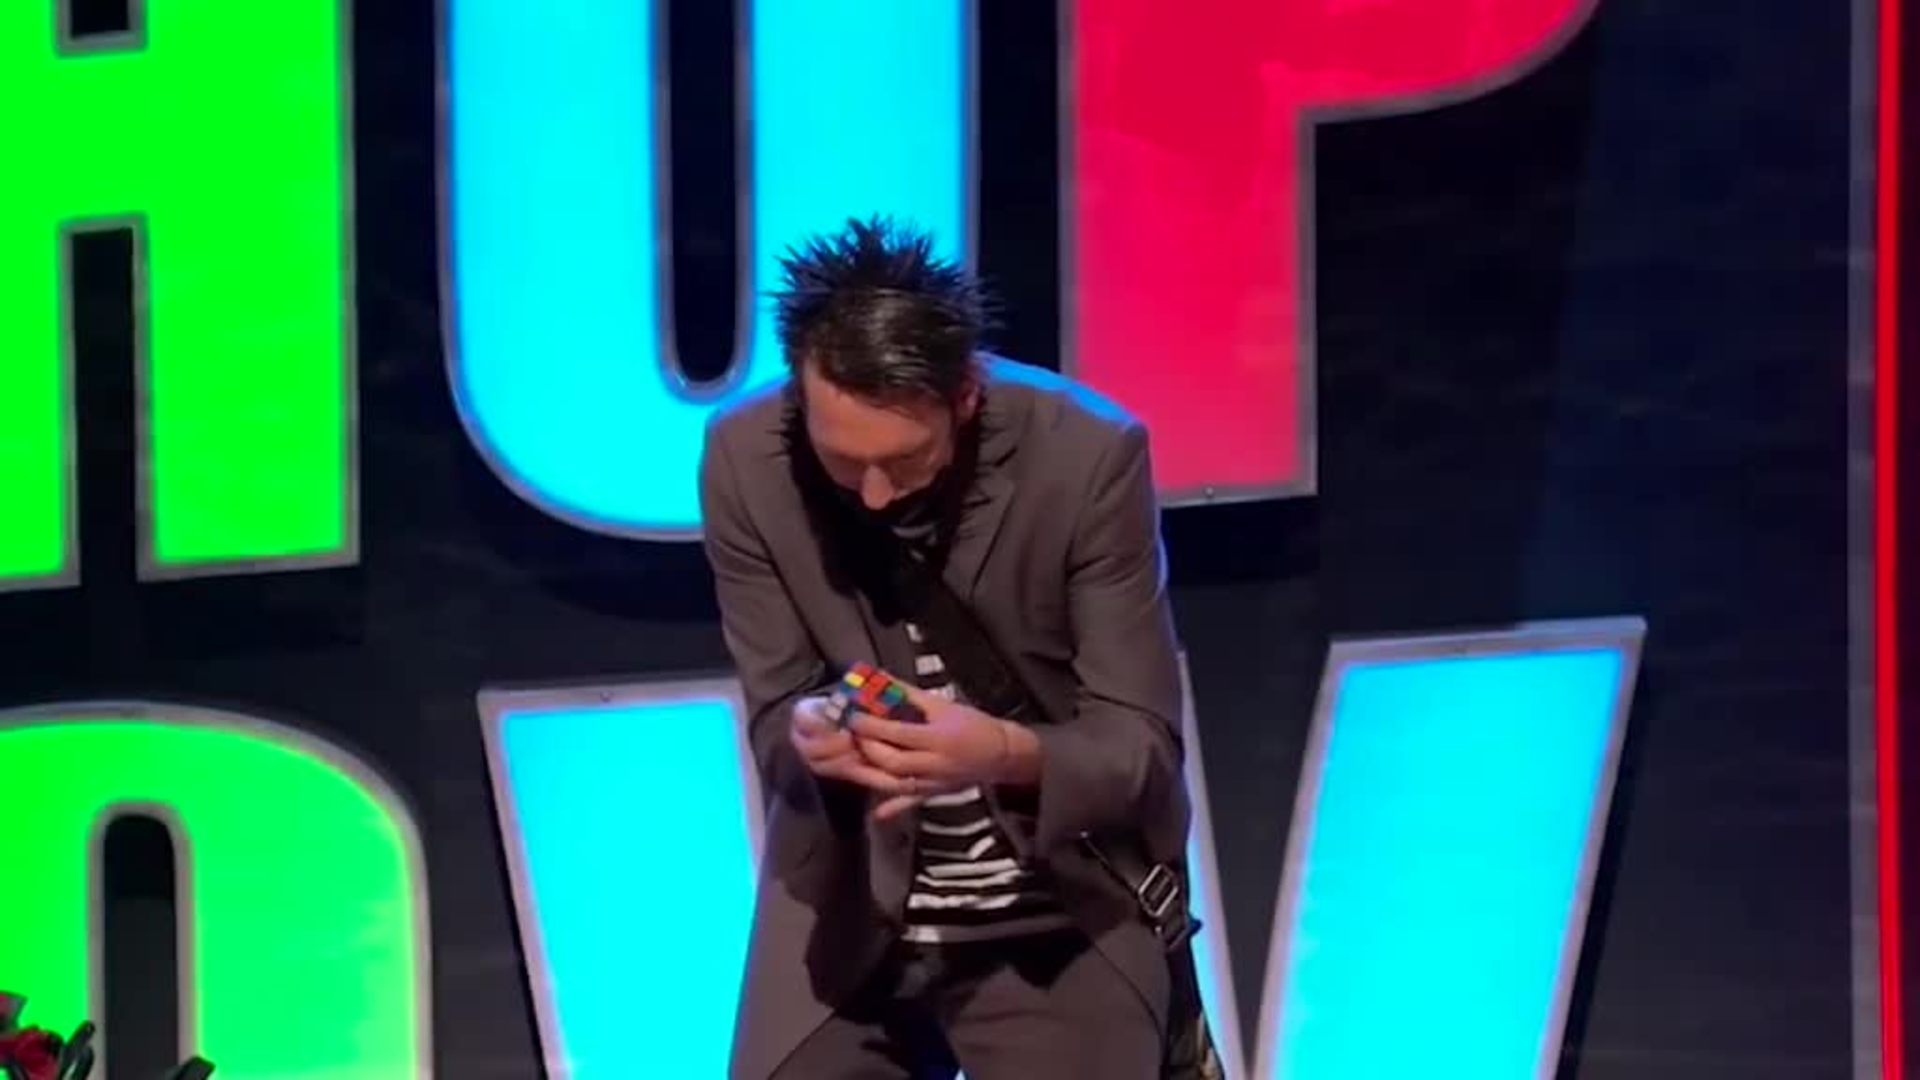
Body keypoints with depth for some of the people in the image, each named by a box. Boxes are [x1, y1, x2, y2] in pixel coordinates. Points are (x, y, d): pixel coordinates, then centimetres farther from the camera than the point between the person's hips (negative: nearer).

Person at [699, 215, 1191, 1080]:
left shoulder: (1089, 455, -18)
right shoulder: (744, 458, -12)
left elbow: (1141, 744, -14)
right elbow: (773, 717, -4)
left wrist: (1008, 754, -35)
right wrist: (807, 735, -28)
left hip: (1063, 919, -2)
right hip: (849, 913, 2)